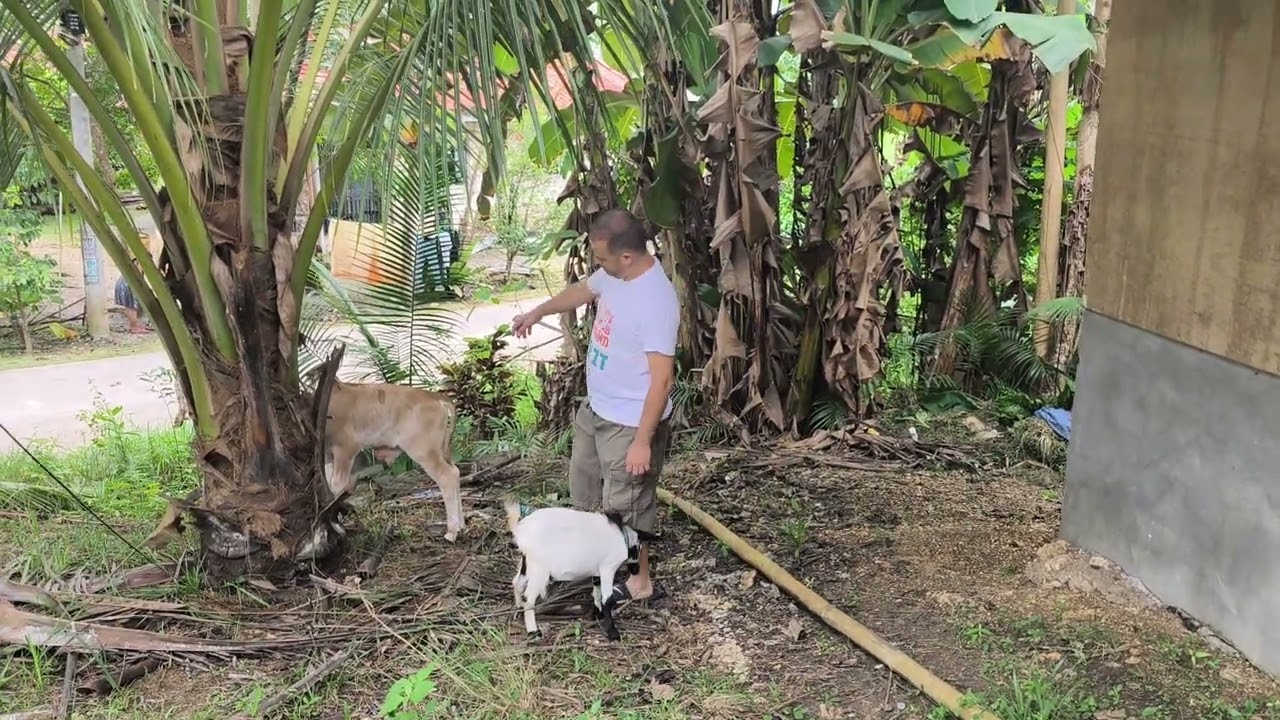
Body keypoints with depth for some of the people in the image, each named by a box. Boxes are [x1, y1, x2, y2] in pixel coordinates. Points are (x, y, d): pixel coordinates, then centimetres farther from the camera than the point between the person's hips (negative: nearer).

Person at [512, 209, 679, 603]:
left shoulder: (656, 301, -31)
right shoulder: (614, 274, -4)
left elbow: (662, 378, -30)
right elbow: (583, 290, 19)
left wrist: (643, 441, -28)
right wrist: (538, 312, 31)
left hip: (629, 422, -9)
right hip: (595, 408, 10)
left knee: (625, 504, 7)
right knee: (584, 486, 25)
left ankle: (638, 580, 29)